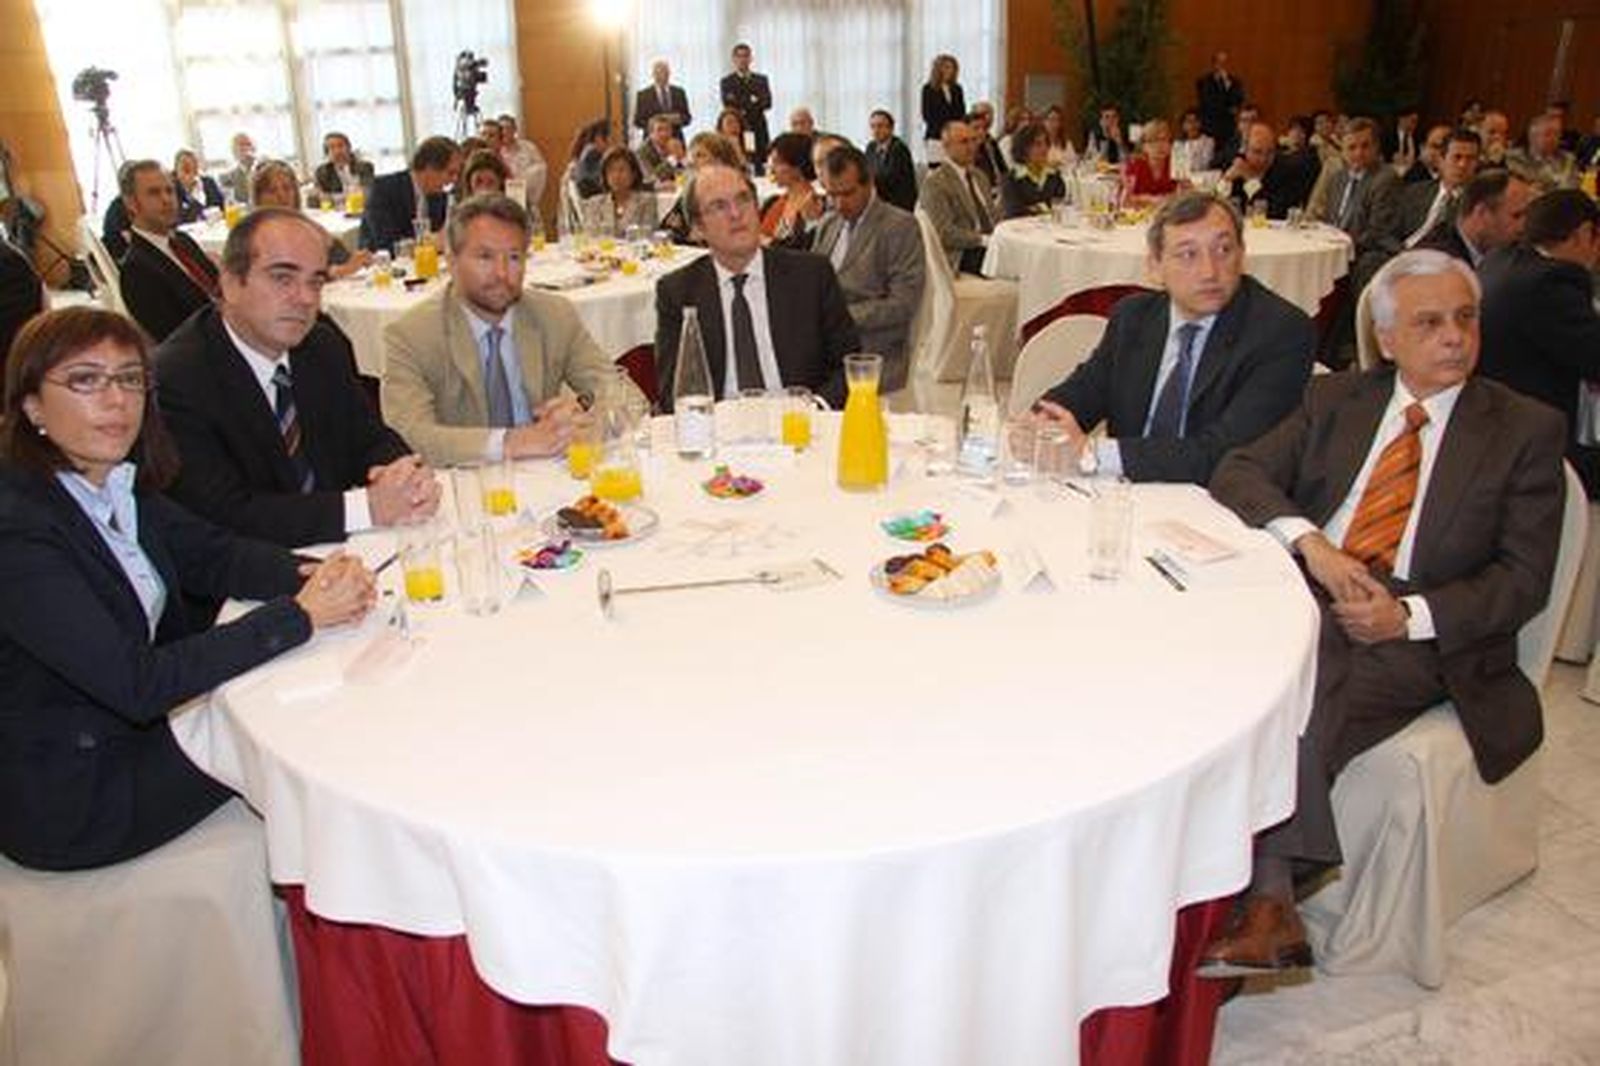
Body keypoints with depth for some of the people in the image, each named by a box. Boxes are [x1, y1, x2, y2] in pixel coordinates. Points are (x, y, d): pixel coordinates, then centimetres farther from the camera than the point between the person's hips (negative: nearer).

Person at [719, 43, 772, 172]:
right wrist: (752, 101, -10)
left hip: (758, 132, 2)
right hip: (737, 131, -2)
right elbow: (729, 104, -6)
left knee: (760, 168, -4)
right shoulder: (727, 82, 7)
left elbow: (767, 103, 1)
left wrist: (744, 109, -11)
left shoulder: (762, 80, 14)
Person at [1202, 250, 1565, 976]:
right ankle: (1271, 903, -27)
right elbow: (1238, 472, 5)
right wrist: (1308, 541, -14)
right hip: (1308, 597, 3)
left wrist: (1410, 615, -15)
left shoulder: (1525, 430, 8)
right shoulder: (1336, 400, 16)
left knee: (1304, 706, -32)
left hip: (1425, 634, -2)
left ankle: (1266, 897, -23)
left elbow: (1524, 577, 2)